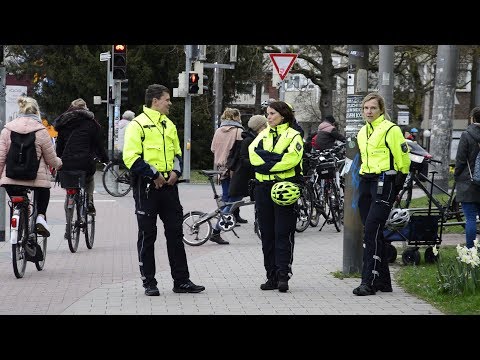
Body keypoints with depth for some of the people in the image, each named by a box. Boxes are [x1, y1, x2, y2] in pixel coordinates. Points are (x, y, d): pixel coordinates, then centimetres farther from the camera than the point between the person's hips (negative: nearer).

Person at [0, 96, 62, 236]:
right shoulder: (40, 130, -5)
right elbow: (51, 159, 0)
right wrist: (59, 164, 21)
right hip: (36, 177, -2)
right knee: (44, 192, 26)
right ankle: (41, 216, 4)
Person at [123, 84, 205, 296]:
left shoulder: (169, 125, 16)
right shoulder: (138, 125, -7)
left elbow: (177, 152, 23)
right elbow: (131, 157, -14)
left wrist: (176, 171, 3)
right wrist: (153, 174, -17)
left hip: (168, 185, 6)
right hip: (147, 186, -6)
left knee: (175, 233, 7)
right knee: (147, 235, 2)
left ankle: (181, 280, 12)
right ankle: (149, 282, 9)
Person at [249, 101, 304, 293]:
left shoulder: (293, 136, 3)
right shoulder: (263, 135, 18)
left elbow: (292, 159, -15)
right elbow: (253, 154, -1)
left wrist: (267, 163, -10)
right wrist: (277, 158, -11)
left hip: (284, 188, -5)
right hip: (264, 188, 5)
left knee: (283, 233, -8)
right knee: (267, 233, 5)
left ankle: (283, 275, -9)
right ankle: (272, 276, 10)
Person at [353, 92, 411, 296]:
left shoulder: (390, 130, -8)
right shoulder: (362, 132, 16)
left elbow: (403, 159, -6)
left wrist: (398, 183, -3)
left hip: (384, 183, -8)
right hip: (366, 183, 8)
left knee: (372, 230, -16)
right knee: (372, 232, 8)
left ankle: (369, 282, -17)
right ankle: (383, 281, 15)